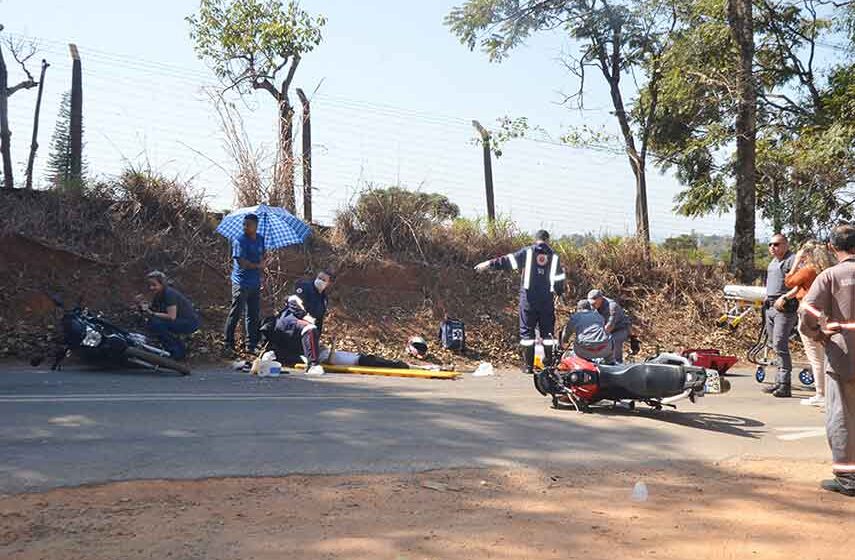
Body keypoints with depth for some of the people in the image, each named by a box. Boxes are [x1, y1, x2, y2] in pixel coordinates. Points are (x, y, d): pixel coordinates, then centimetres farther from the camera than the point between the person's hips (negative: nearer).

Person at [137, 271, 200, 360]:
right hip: (180, 320, 10)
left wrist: (152, 314, -23)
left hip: (190, 323, -10)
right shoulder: (158, 294, 6)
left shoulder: (169, 293, -21)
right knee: (151, 321, 2)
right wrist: (143, 305, -12)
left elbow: (171, 317, -28)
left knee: (155, 324, -22)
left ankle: (178, 352, -10)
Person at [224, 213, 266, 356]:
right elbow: (242, 262, -17)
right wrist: (257, 266, -6)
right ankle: (229, 345, 3)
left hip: (256, 283, 7)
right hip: (241, 283, -7)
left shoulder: (260, 239, 11)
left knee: (253, 315, 10)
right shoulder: (240, 241, -10)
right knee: (236, 313, -4)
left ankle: (251, 346, 17)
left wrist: (262, 262, 1)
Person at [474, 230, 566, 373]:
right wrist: (559, 293, 26)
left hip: (529, 298, -2)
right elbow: (559, 279, 9)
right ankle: (549, 364, 13)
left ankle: (528, 365, 1)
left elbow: (507, 261, -2)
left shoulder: (527, 252, 2)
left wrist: (488, 264, 3)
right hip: (547, 299, 2)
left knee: (527, 330, 3)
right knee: (547, 331, 11)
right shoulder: (554, 256, 8)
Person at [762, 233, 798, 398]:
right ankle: (778, 382, 17)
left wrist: (784, 298, -21)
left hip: (785, 308, -9)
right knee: (775, 346, 10)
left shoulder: (792, 260, -8)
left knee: (780, 345, -13)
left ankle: (784, 385, -10)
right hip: (770, 307, 9)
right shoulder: (773, 262, 20)